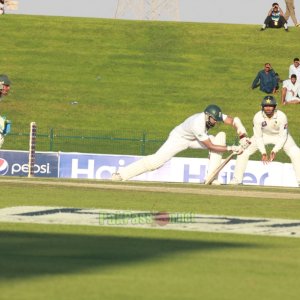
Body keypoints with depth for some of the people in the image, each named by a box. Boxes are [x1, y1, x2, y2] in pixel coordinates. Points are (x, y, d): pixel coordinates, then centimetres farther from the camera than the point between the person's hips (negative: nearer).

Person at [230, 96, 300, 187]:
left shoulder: (281, 116, -31)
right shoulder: (258, 117, -28)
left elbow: (283, 137, -22)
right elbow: (258, 136, -18)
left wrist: (274, 151, -30)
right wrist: (263, 153, -25)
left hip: (280, 136, -1)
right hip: (263, 135, 1)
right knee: (244, 151, -11)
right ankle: (237, 179, 1)